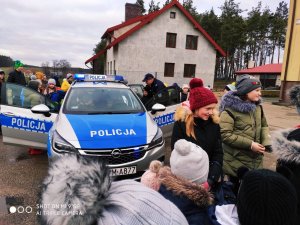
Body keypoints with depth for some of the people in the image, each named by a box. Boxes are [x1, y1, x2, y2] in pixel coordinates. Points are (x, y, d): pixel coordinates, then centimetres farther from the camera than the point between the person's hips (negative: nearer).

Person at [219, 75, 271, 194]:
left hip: (255, 160, 7)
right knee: (236, 190, 13)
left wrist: (267, 142, -6)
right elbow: (225, 135, -23)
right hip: (236, 161, -6)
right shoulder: (230, 110, -18)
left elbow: (264, 126, 14)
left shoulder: (257, 107, 6)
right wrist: (250, 144, -22)